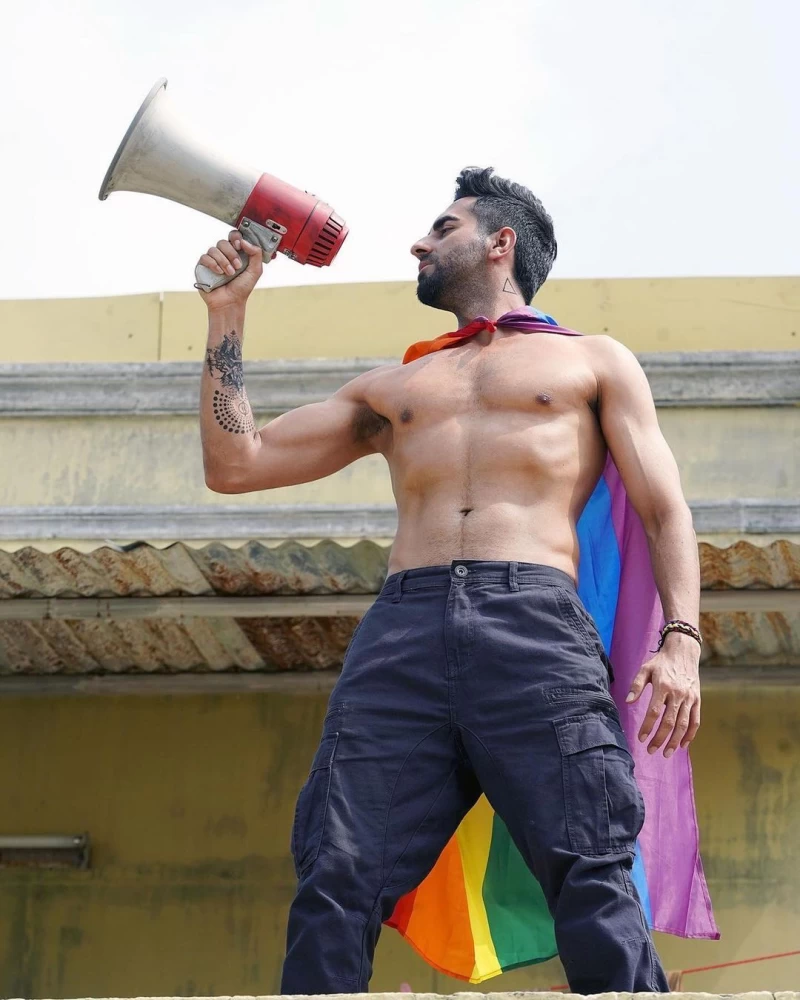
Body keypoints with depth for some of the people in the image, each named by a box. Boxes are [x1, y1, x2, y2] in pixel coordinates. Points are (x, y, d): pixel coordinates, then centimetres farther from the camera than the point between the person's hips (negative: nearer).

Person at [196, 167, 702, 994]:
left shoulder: (594, 361, 23)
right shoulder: (390, 388, 33)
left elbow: (665, 511, 13)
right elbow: (235, 464, 28)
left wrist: (681, 641, -5)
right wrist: (227, 313, 25)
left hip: (536, 624, -3)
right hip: (400, 632, 3)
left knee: (593, 885, -18)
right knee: (336, 889, -13)